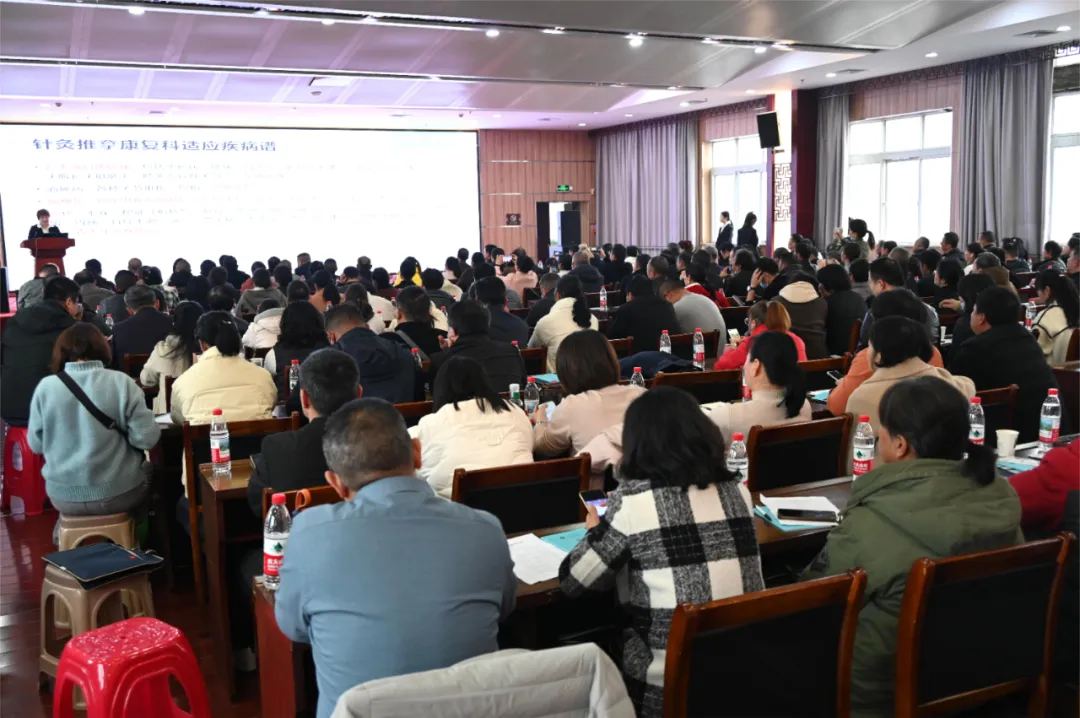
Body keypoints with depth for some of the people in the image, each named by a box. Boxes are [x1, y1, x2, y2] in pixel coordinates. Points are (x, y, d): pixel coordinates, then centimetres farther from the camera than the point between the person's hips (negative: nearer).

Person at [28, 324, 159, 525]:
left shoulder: (46, 387, -7)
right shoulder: (121, 382, -13)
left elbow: (36, 444, 2)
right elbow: (147, 439, -13)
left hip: (64, 497, 3)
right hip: (119, 493, -2)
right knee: (150, 471, 31)